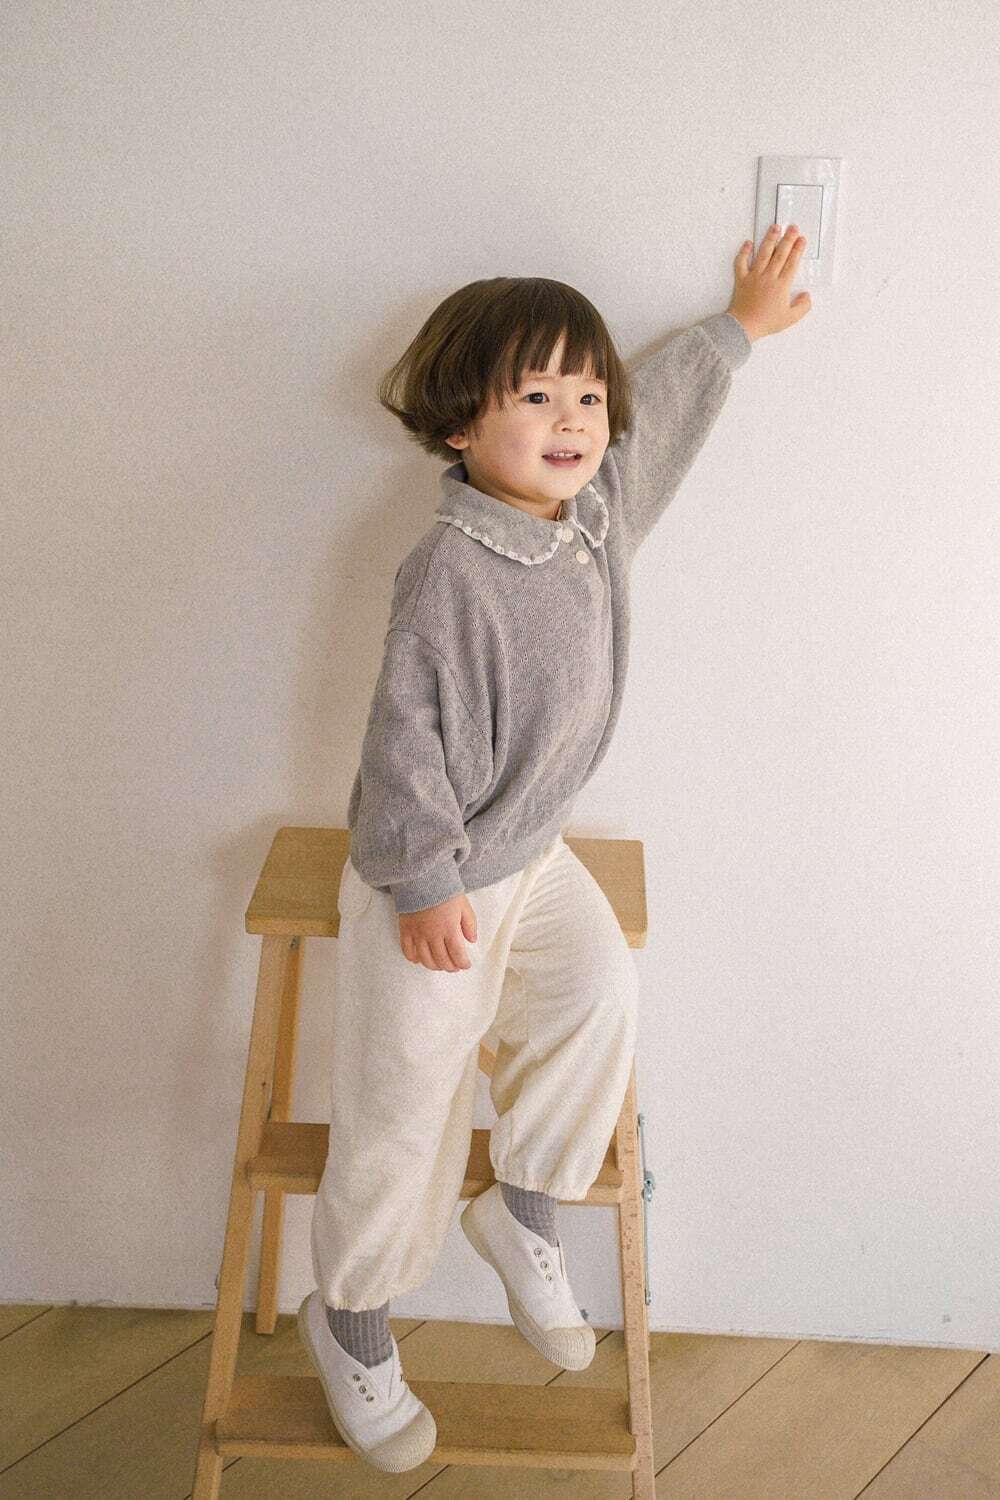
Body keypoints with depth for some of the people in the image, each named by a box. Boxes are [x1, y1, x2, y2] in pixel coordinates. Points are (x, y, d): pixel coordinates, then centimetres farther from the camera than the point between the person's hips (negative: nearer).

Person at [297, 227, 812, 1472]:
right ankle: (349, 1322, 29)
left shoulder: (598, 509, -3)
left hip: (534, 851, 7)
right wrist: (425, 882, -18)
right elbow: (405, 736, -23)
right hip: (434, 883, -7)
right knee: (406, 1104, 3)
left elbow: (663, 410, 16)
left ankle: (523, 1213, 25)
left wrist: (738, 326, 29)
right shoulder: (451, 573, -28)